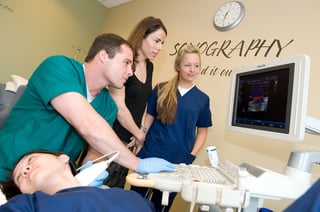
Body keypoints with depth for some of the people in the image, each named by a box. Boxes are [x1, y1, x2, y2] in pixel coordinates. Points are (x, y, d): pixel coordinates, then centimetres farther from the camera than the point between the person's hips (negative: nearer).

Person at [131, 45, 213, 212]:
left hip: (178, 160, 1)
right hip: (151, 154, 0)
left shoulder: (202, 99, 2)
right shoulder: (161, 90, -1)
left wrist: (191, 156, -2)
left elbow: (202, 131, 7)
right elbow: (149, 118, 3)